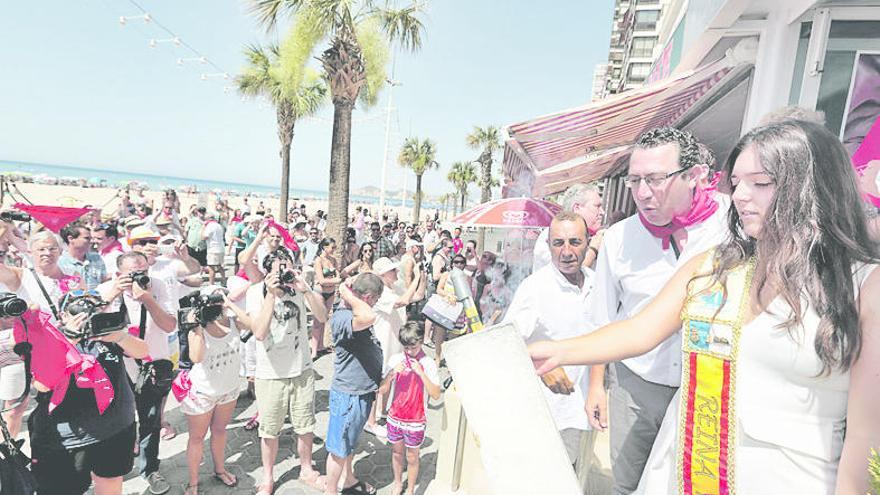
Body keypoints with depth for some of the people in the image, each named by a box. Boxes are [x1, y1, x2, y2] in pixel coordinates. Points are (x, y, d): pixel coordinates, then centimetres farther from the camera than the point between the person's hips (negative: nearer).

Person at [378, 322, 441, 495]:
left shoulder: (428, 364, -14)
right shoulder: (396, 359, -8)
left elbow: (436, 395, -19)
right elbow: (382, 390, -6)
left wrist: (421, 373, -28)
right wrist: (392, 372, -24)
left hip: (416, 421, -3)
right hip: (395, 417, 3)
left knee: (412, 457, 14)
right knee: (396, 453, 21)